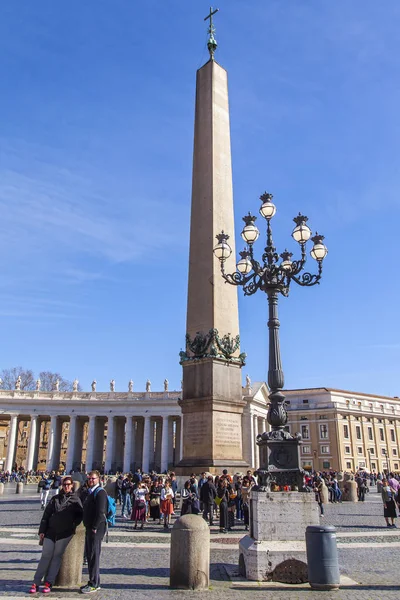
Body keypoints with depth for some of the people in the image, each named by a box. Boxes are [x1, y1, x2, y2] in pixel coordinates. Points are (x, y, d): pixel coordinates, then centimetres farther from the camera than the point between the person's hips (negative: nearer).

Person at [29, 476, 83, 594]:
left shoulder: (75, 500, 6)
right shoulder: (55, 499, 11)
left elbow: (80, 515, 7)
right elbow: (46, 515, 9)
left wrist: (73, 524, -7)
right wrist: (42, 530, 3)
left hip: (65, 533, -2)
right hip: (50, 531, 2)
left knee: (56, 557, -1)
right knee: (45, 556, -1)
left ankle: (49, 583, 5)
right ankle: (36, 583, 4)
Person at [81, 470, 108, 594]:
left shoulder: (100, 492, -14)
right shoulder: (90, 492, 16)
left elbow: (100, 512, -21)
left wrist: (94, 527, -20)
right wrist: (88, 526, 14)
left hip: (96, 529, -10)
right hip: (89, 528, 10)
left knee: (94, 556, -3)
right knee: (89, 555, 15)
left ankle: (94, 584, 5)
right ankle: (93, 582, 25)